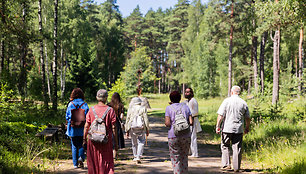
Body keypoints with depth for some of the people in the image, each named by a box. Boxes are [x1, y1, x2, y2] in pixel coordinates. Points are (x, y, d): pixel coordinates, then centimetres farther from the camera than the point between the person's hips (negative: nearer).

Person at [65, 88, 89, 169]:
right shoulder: (84, 104, -3)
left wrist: (68, 125, 16)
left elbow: (67, 117, 0)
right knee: (81, 144, 14)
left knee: (74, 146, 9)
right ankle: (81, 157, -11)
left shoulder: (71, 104, -3)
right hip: (82, 128, 0)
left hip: (73, 128, 0)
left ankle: (75, 164, 11)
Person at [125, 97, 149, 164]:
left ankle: (135, 157, 25)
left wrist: (127, 131, 10)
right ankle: (138, 157, -8)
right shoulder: (143, 108, -1)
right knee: (141, 142, 5)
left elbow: (127, 120, 4)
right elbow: (146, 120, -2)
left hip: (132, 128, 2)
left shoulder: (130, 109, 2)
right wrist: (147, 129, 5)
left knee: (134, 143, 15)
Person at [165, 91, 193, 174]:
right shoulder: (185, 107, 8)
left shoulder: (169, 108, 0)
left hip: (173, 136, -3)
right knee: (184, 157, 16)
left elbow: (167, 123, -10)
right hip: (186, 136, 3)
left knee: (175, 159, 4)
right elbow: (191, 122, 1)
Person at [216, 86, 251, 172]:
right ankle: (236, 167, 7)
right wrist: (247, 128, 24)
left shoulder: (226, 101, -3)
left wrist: (218, 126, -3)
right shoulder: (243, 103, 6)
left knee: (225, 146, 11)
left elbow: (221, 115, -8)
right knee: (237, 148, 6)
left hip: (227, 128, -2)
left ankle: (226, 164, 5)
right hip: (239, 129, 2)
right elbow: (248, 118, 10)